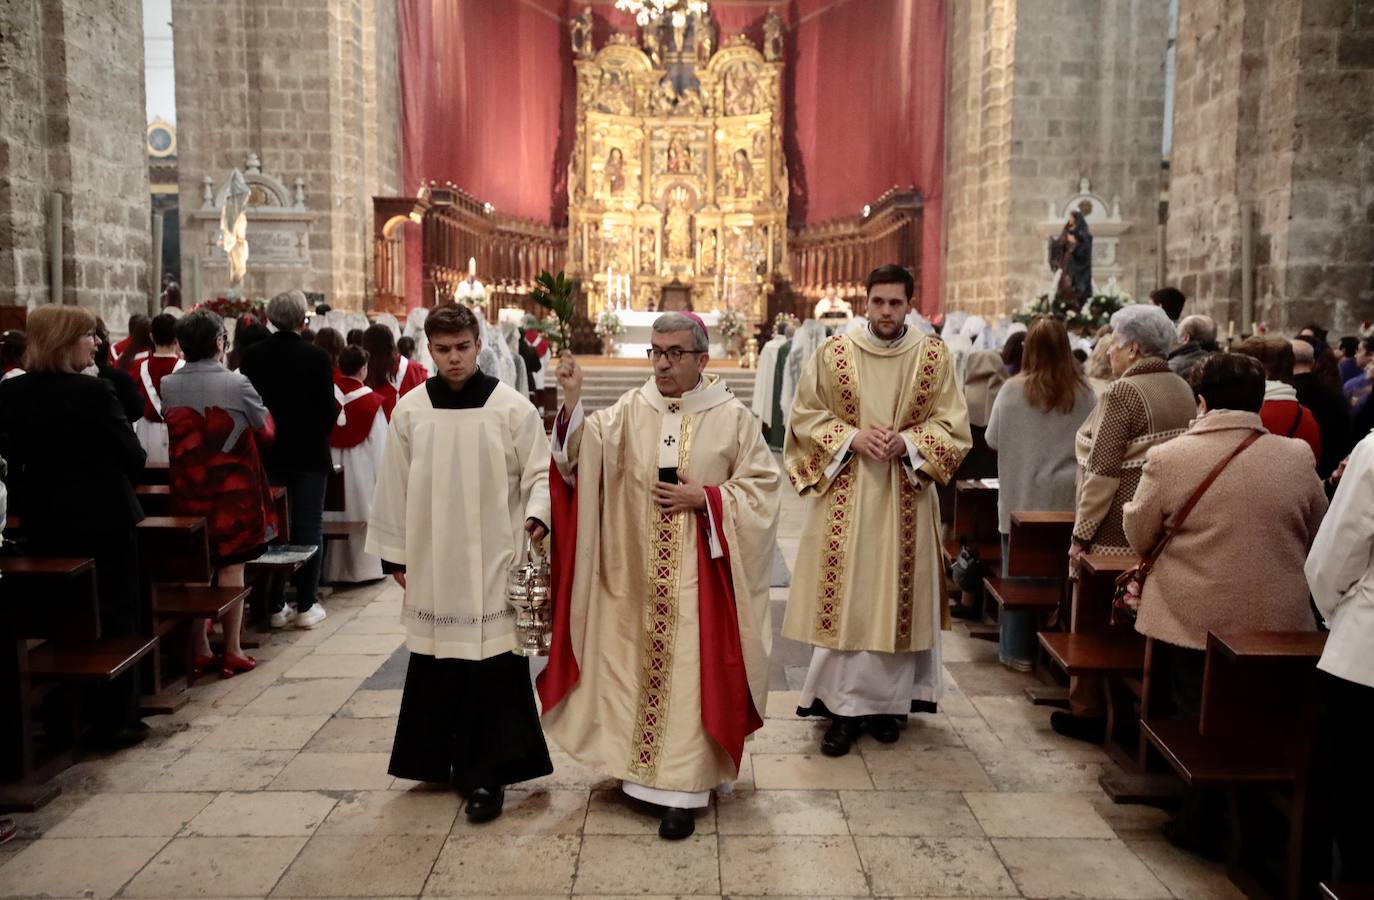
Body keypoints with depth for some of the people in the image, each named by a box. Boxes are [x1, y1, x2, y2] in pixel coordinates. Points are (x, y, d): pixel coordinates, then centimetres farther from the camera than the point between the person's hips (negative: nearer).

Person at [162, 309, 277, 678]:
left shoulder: (168, 386, -1)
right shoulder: (237, 384, -14)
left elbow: (175, 433, 10)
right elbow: (266, 431, -4)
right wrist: (264, 411, 15)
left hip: (187, 489, 4)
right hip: (232, 488, -4)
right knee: (231, 567, 3)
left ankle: (199, 650, 18)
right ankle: (232, 652, 7)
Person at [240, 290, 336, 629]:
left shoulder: (253, 355, -2)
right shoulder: (316, 357, -11)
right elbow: (328, 410, -8)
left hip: (268, 454, 3)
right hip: (309, 454, -3)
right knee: (308, 528, 5)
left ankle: (276, 606, 15)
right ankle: (306, 605, 9)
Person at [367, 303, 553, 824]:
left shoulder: (512, 408, -4)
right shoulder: (410, 410, 3)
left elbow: (539, 472, -1)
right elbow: (394, 487, 8)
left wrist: (535, 516, -20)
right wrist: (395, 554, 9)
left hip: (493, 563, -2)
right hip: (432, 563, 3)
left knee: (492, 667, -3)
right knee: (436, 666, 10)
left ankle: (485, 774, 8)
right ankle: (442, 760, 27)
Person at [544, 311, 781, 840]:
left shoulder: (732, 417, -3)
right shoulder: (630, 410, 3)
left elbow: (763, 485, -2)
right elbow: (583, 454, -10)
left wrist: (705, 498, -14)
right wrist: (572, 402, -25)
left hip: (698, 574, -3)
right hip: (636, 575, 3)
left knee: (688, 673, 0)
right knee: (636, 666, 12)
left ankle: (681, 789, 9)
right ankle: (638, 766, 31)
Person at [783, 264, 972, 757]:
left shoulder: (934, 356, 2)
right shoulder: (833, 353, 1)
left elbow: (953, 426, 1)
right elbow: (805, 416, 2)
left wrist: (906, 442, -15)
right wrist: (853, 438, -13)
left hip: (905, 499, 1)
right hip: (845, 496, 0)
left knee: (897, 598, 6)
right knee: (842, 599, 0)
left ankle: (889, 701, 20)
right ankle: (843, 707, 9)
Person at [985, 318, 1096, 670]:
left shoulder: (1012, 390, -9)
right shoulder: (1084, 393, -4)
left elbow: (993, 442, 1)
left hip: (1022, 499, -1)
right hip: (1068, 500, 1)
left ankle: (1018, 650, 13)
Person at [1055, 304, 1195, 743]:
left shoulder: (1122, 393, -16)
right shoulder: (1183, 390, 9)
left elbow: (1103, 472, -19)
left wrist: (1081, 534, -13)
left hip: (1116, 531, -8)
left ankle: (1088, 712, 14)